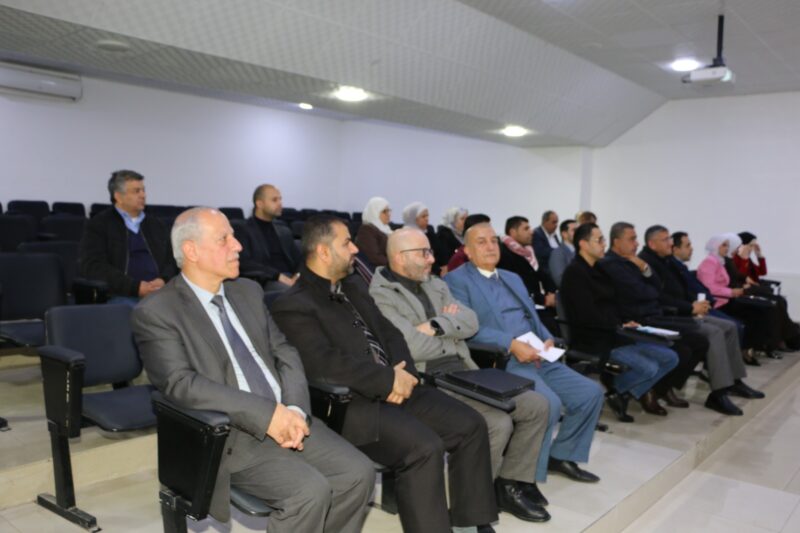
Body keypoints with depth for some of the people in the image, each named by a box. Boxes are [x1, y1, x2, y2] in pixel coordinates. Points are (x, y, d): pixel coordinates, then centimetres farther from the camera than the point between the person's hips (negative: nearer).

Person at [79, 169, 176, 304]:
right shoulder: (98, 224, 8)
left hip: (159, 292, 4)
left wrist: (163, 280, -5)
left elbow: (172, 259, 19)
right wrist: (135, 287, -15)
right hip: (120, 295, -4)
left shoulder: (155, 225, 22)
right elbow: (93, 266, -4)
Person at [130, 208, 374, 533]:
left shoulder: (249, 291, 13)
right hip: (227, 434, -6)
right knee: (310, 491, -25)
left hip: (285, 418, 6)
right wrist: (266, 414, -23)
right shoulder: (155, 312, -7)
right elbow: (181, 384, -18)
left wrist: (295, 409, -9)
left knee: (359, 473, -9)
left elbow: (284, 353, 10)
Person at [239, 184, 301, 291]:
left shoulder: (284, 229, 22)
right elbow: (245, 263, -10)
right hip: (265, 281, -6)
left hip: (291, 277, 6)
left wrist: (298, 275, -6)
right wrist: (279, 276, -19)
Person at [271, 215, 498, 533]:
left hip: (394, 389, 8)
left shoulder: (354, 287, 18)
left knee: (470, 425, -4)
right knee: (424, 446, -28)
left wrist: (402, 374, -4)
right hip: (352, 403, -8)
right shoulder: (293, 306, -9)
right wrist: (388, 379, -16)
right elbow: (325, 364, -21)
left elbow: (390, 334, 17)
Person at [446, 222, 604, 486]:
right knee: (548, 403, -28)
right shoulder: (456, 280, -1)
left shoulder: (513, 278, 24)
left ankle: (561, 455, 16)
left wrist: (547, 339, 0)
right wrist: (511, 344, -22)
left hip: (538, 358, 8)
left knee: (591, 393, -2)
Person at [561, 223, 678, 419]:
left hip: (614, 334, 9)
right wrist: (620, 325, -10)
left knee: (670, 358, 2)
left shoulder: (598, 270, 17)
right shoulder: (574, 272, -11)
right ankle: (616, 390, 5)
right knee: (649, 368, -21)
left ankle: (622, 393, 8)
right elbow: (588, 316, -19)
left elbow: (613, 305, 17)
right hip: (594, 340, -9)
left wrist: (626, 323, -3)